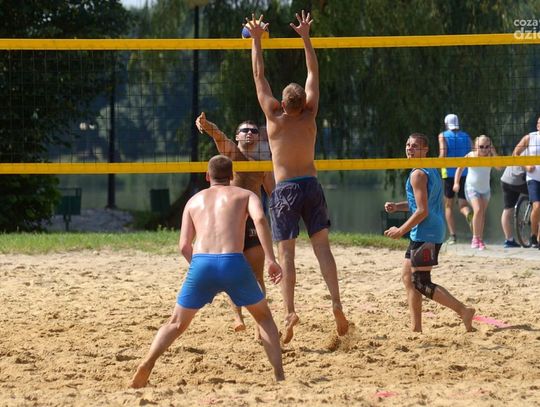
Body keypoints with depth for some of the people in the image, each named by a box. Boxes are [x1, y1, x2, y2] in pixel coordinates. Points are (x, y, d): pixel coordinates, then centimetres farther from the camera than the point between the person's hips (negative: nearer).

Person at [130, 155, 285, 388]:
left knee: (176, 324, 17)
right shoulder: (245, 195, 20)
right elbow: (260, 219, -3)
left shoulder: (194, 200, 26)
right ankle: (279, 375, 8)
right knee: (263, 316, 21)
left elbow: (184, 246, 18)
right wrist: (271, 260, -7)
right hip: (233, 263, -1)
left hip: (201, 263, 1)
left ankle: (147, 364, -7)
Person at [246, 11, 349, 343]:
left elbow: (259, 76, 0)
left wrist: (257, 39, 7)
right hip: (311, 185, 3)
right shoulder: (310, 116, -1)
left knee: (286, 254, -4)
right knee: (322, 246, 1)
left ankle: (290, 312, -14)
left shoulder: (275, 118, -8)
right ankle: (337, 304, -12)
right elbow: (314, 74, 9)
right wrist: (306, 37, 15)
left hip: (286, 190, -3)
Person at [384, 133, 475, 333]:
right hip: (430, 234, 10)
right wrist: (397, 206, 16)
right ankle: (416, 328, 13)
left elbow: (422, 211, -20)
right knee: (408, 277, 14)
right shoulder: (432, 171, 15)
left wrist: (401, 231, -12)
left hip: (425, 235, -10)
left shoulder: (418, 175, -15)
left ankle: (464, 311, -12)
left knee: (421, 283, -9)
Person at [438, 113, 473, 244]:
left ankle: (452, 235, 4)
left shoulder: (443, 136, 0)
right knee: (463, 204, 4)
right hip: (465, 173, 2)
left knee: (448, 205, 11)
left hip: (449, 173, -2)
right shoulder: (466, 136, 10)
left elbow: (443, 154, -12)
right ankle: (469, 214, -32)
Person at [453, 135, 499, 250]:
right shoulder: (471, 156, -11)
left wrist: (493, 153, -26)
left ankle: (480, 240, 14)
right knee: (478, 210, -20)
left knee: (483, 214, 5)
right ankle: (475, 238, -10)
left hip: (485, 189, 3)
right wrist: (456, 183, -9)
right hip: (472, 188, -3)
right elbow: (460, 168, -1)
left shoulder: (490, 157, -6)